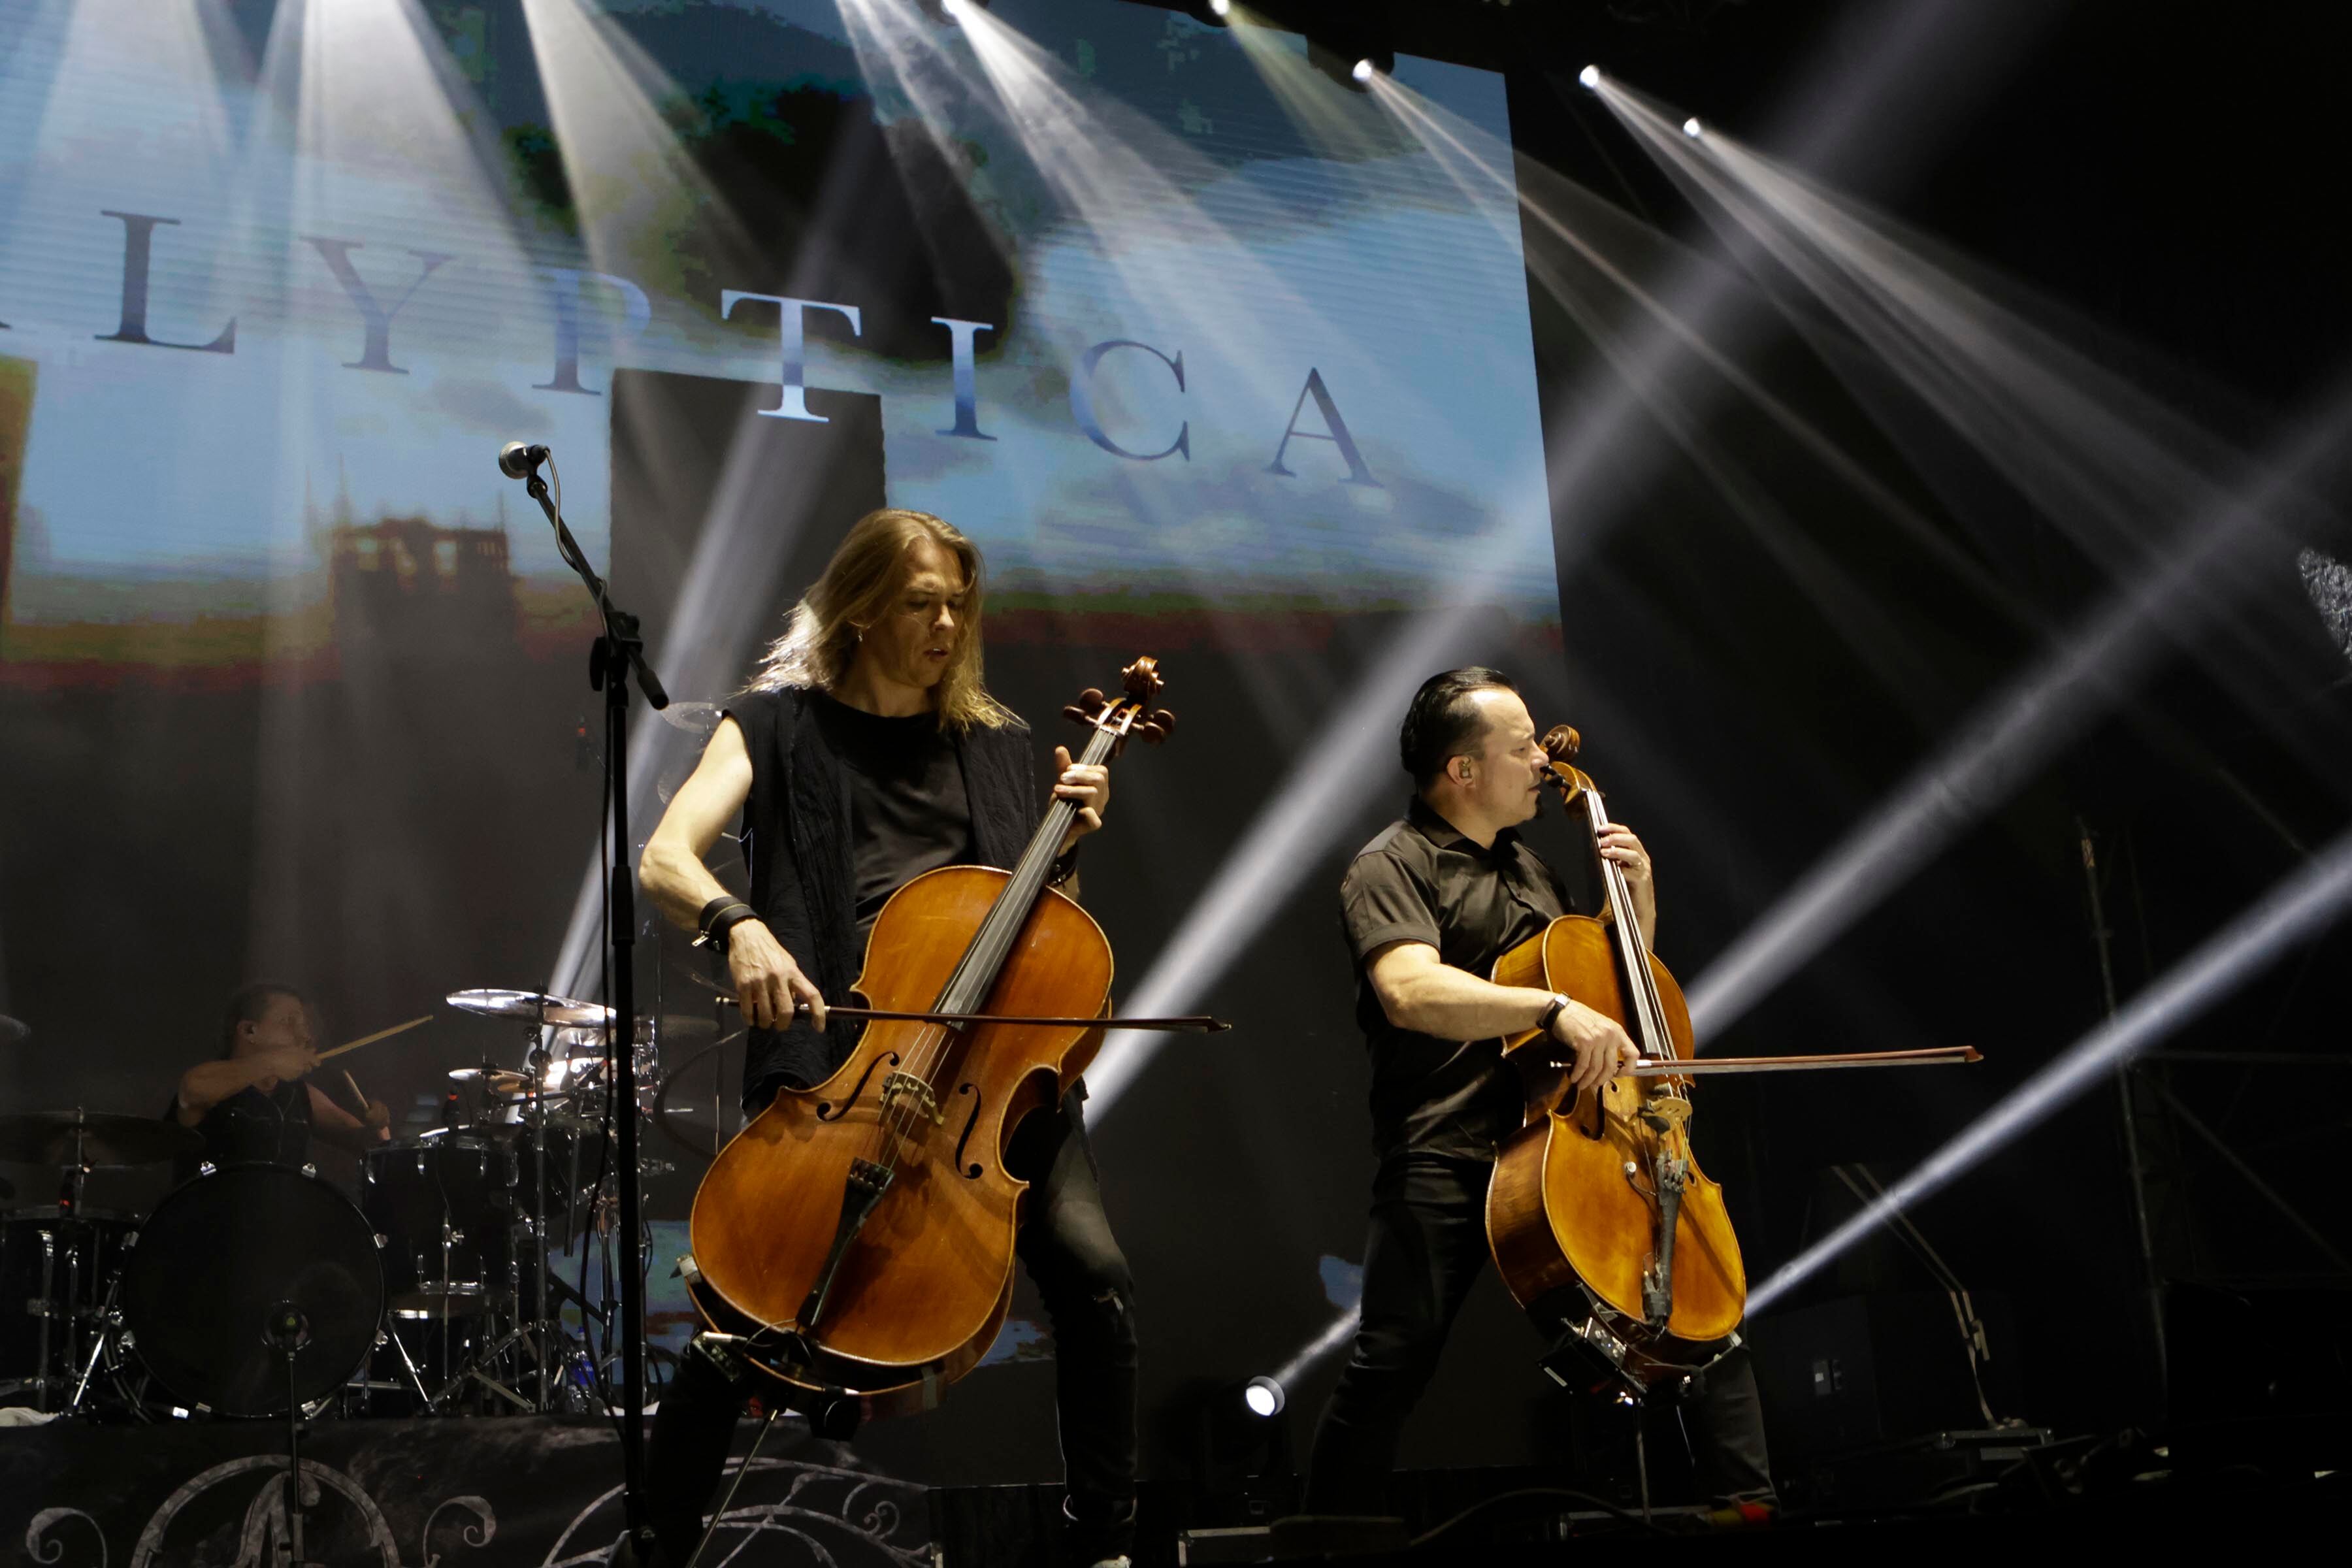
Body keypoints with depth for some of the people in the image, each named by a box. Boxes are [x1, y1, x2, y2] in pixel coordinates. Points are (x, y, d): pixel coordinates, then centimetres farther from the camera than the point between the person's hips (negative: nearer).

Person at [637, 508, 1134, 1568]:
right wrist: (736, 923, -27)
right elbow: (664, 861, -7)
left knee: (1092, 1271, -15)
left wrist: (1068, 845, 2)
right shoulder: (780, 725, 7)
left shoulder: (995, 740, 16)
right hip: (832, 1050, -2)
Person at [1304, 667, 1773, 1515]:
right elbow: (1410, 990, -22)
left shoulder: (1528, 866, 23)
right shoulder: (1393, 865, -2)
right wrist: (1554, 1008, -31)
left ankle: (1750, 1502, 10)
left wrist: (1638, 896, 15)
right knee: (1390, 1366, -15)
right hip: (1446, 1158, -6)